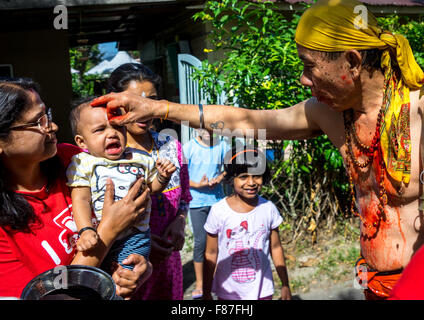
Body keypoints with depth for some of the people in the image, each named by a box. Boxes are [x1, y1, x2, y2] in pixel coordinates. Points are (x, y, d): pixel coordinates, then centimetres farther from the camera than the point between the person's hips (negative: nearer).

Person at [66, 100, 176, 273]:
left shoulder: (141, 159, 6)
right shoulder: (82, 163, -2)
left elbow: (151, 187, 20)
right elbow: (80, 199, -8)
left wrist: (162, 177, -1)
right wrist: (85, 230, -21)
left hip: (133, 239, 1)